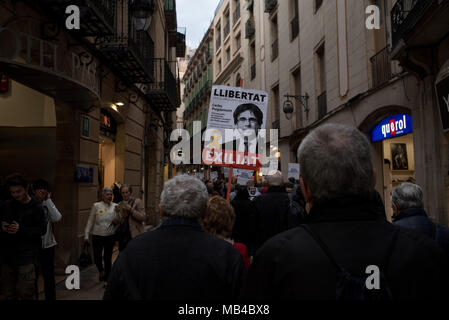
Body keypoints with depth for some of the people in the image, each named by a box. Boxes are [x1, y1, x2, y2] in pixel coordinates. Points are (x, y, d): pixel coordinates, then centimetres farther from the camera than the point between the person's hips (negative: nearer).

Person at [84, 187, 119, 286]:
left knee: (108, 258, 5)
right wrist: (86, 234, -2)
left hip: (110, 237, 0)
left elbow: (118, 222, 9)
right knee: (97, 258, 5)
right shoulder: (96, 206, -3)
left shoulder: (115, 206, 0)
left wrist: (116, 221, -14)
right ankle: (101, 271, 37)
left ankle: (106, 279, 21)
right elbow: (90, 221, 1)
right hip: (97, 236, 0)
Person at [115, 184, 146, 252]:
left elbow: (143, 217, -12)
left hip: (135, 235, -5)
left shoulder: (137, 202, -3)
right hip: (123, 236, 5)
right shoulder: (120, 204, 13)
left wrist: (130, 209, -17)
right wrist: (117, 212, -3)